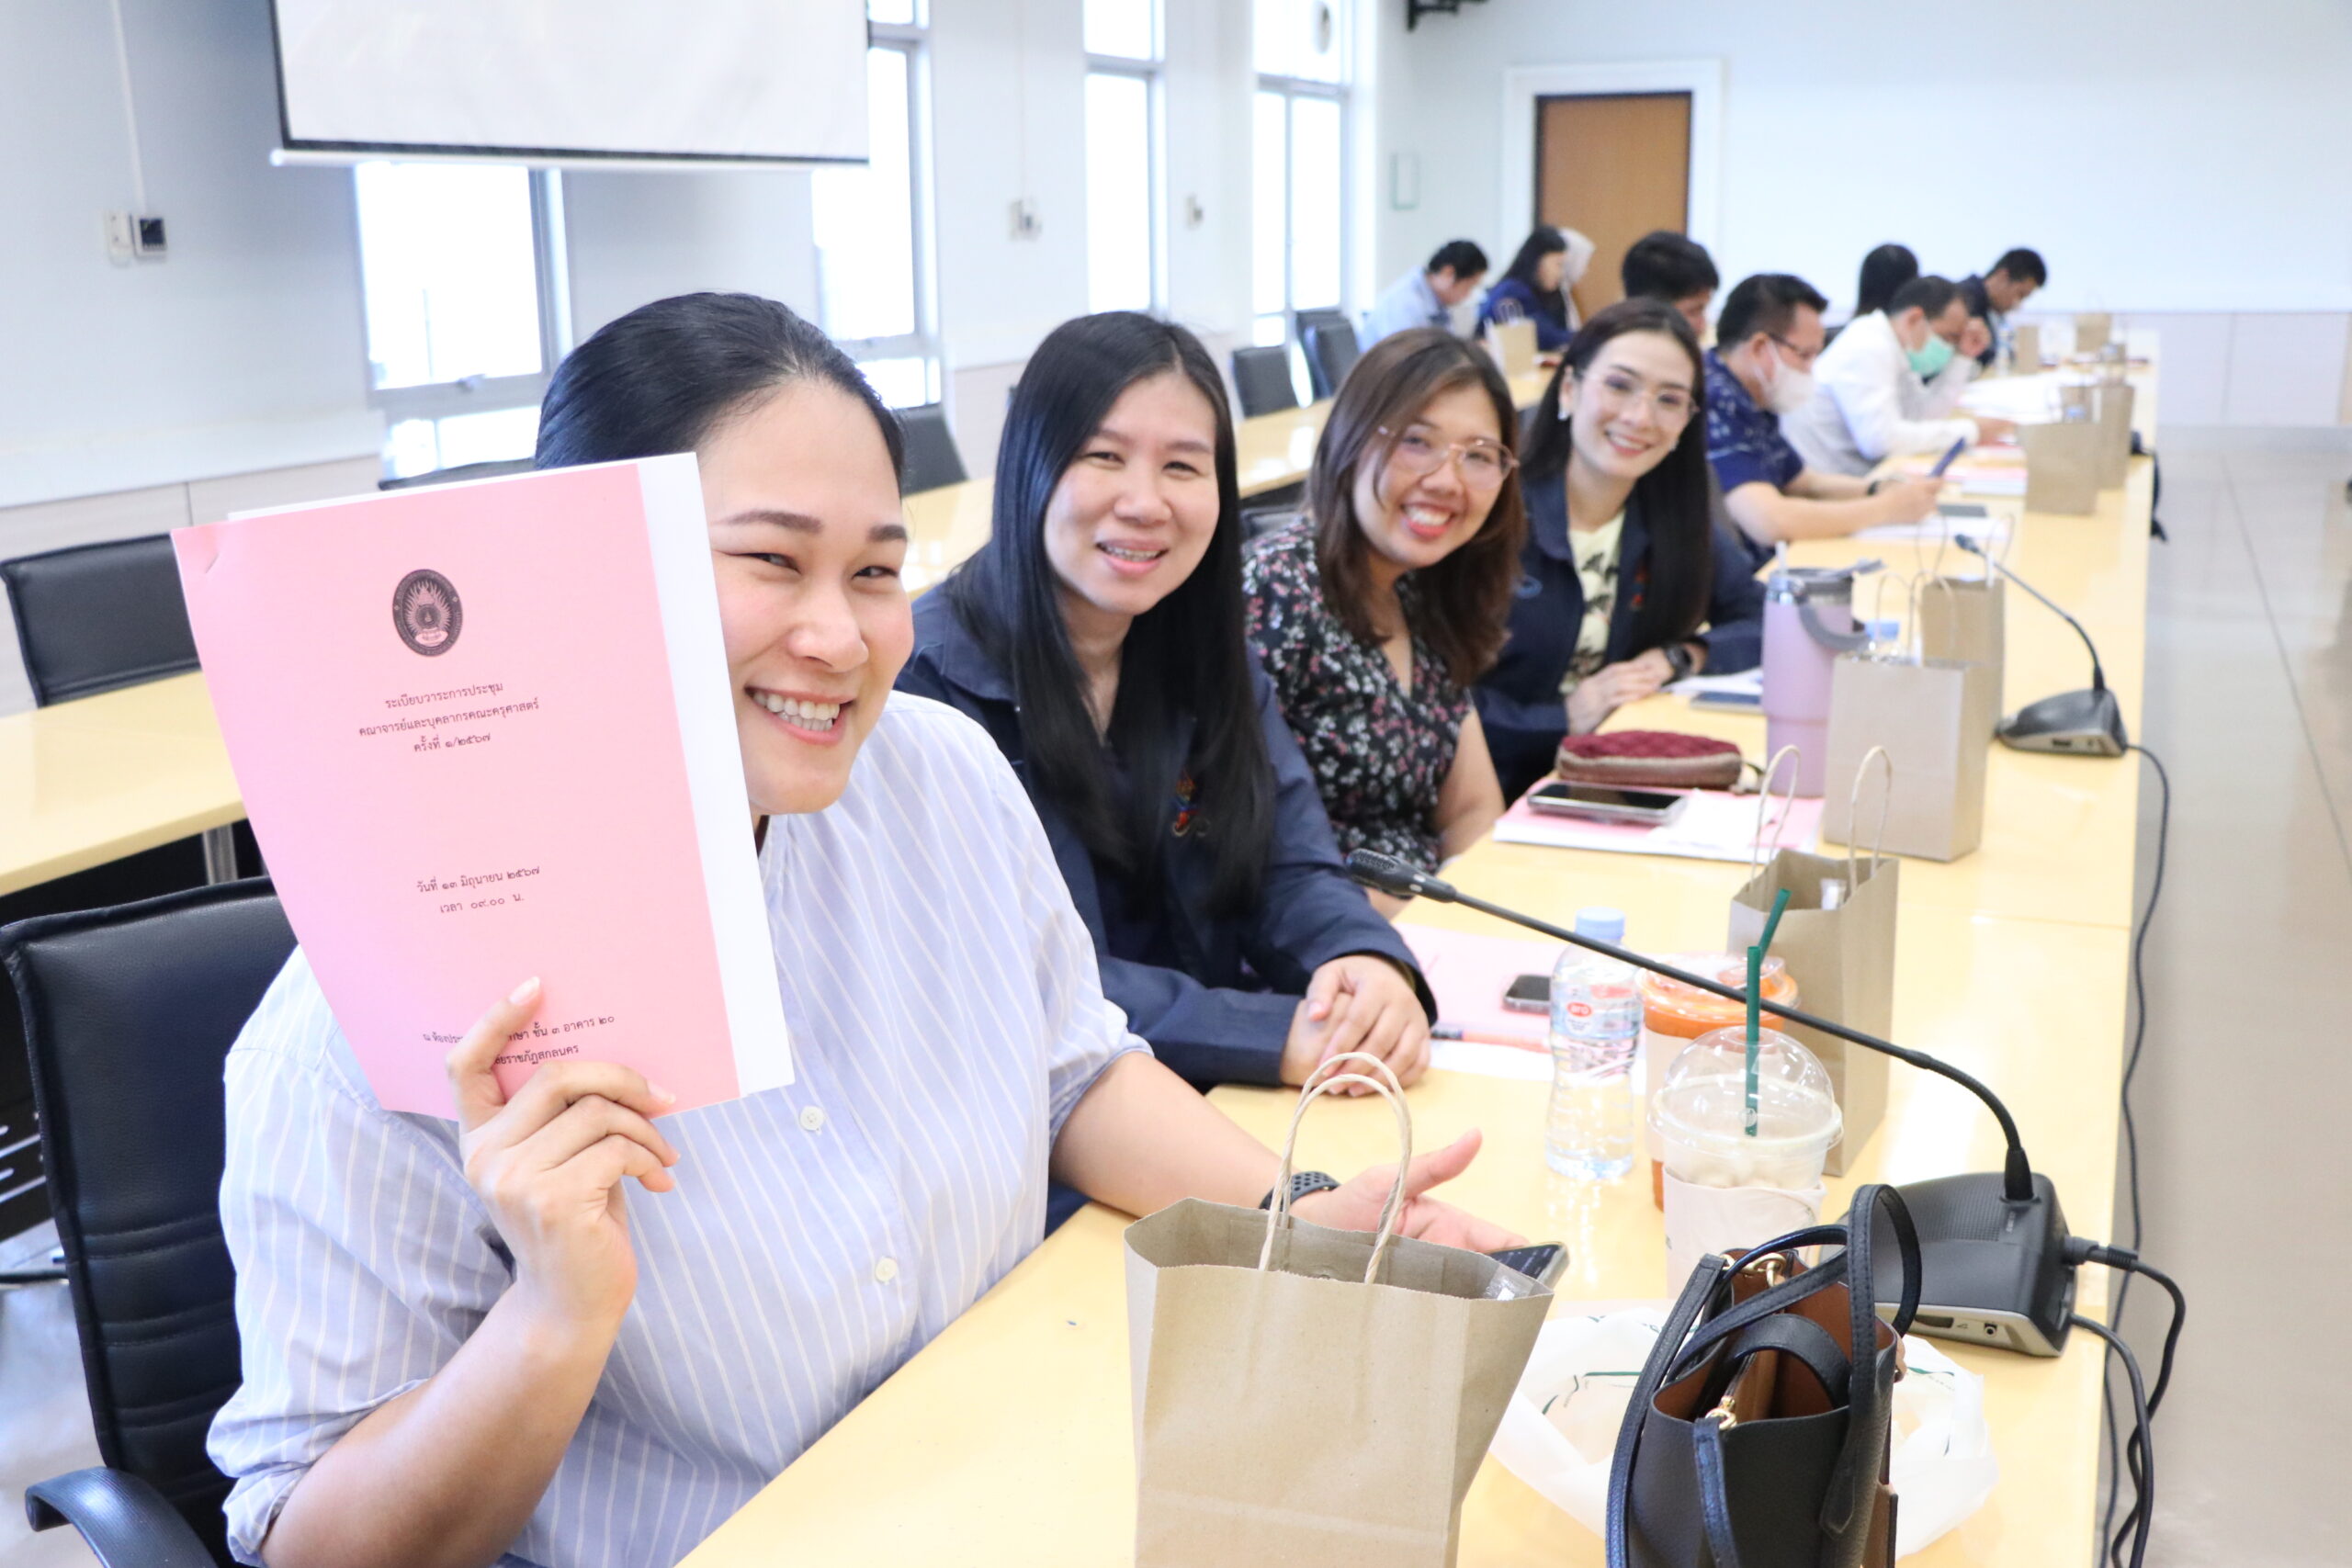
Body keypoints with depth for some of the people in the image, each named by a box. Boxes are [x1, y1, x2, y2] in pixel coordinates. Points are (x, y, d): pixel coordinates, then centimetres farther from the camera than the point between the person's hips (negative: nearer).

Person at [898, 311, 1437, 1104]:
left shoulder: (1207, 652, 7)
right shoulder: (929, 678, -15)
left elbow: (1290, 868, 2)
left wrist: (1367, 961, -22)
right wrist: (1274, 1035, -31)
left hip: (1221, 1098, 7)